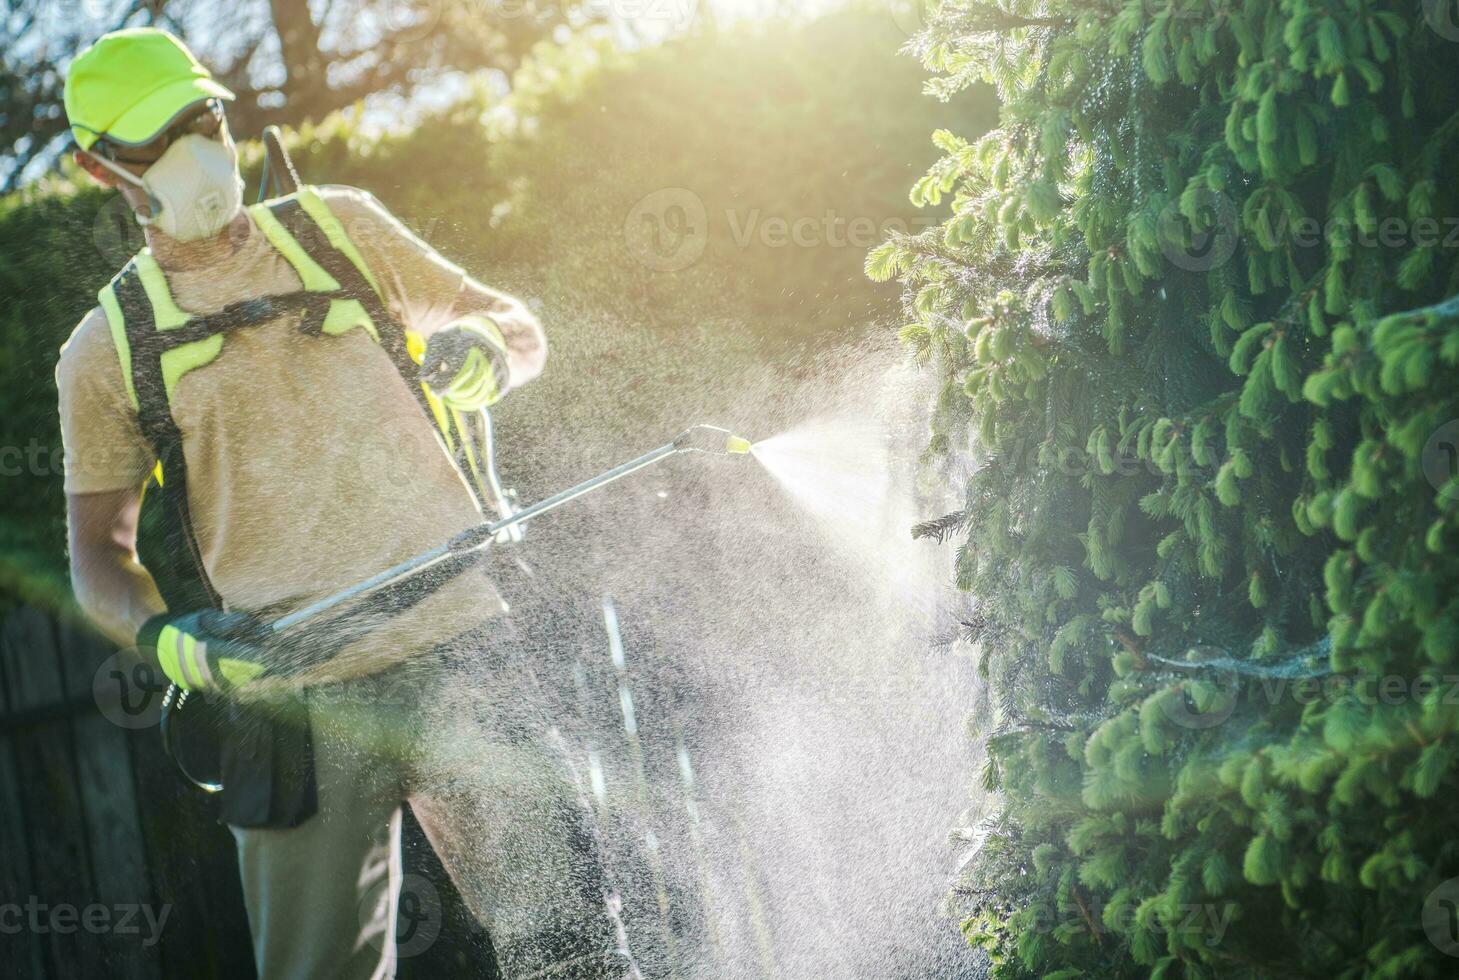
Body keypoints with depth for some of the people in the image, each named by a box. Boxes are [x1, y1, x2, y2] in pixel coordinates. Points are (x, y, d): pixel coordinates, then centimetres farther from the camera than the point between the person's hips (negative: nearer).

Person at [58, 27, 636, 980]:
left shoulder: (338, 227, 13)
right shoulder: (107, 350, 11)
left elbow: (520, 330, 19)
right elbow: (98, 550, 14)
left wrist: (478, 354, -6)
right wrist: (168, 639, -8)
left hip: (454, 649, 0)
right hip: (289, 694, 0)